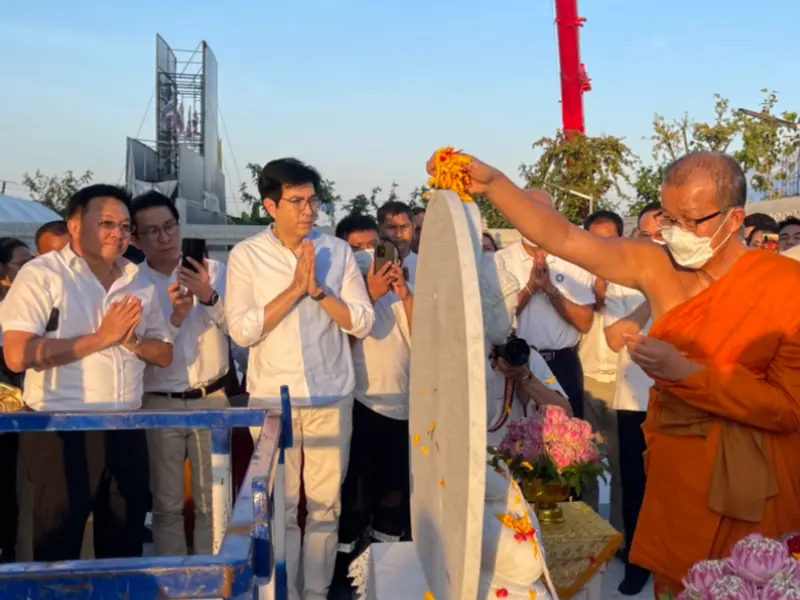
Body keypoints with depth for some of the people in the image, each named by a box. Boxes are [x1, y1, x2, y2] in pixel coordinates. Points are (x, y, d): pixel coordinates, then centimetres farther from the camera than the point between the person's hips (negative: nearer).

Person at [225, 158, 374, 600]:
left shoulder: (338, 251, 1)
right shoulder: (246, 256, -3)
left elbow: (363, 323, -2)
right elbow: (241, 331, -11)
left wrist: (319, 290, -15)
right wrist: (295, 289, -17)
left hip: (332, 397, 2)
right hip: (272, 399, -1)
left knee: (326, 503, 11)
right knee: (281, 506, 8)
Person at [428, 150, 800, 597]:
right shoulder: (656, 266, -2)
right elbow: (562, 239, -7)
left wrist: (685, 370, -25)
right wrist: (492, 183, -17)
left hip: (756, 494, -3)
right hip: (674, 477, 4)